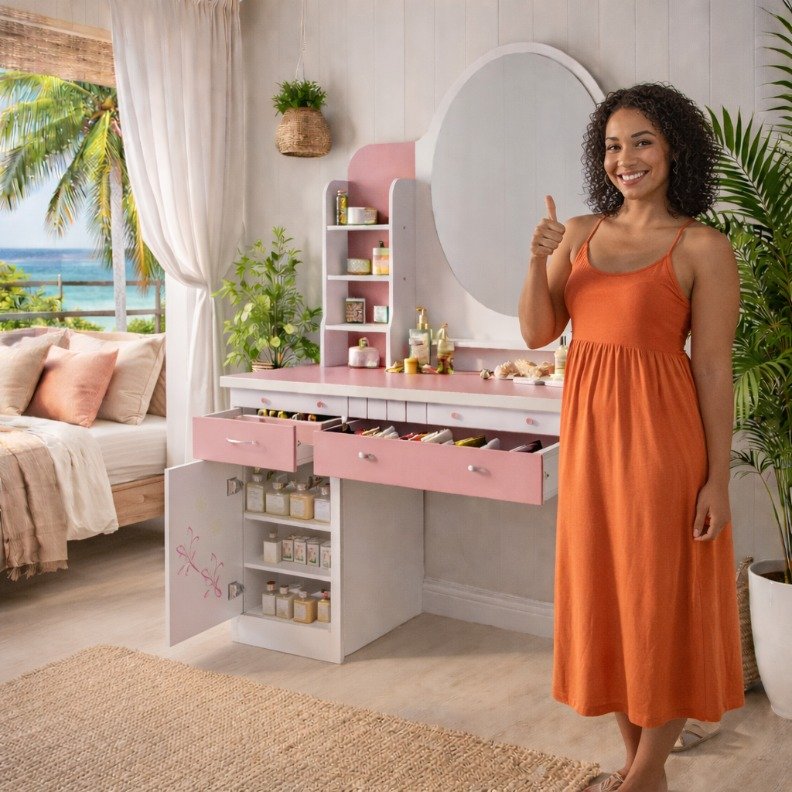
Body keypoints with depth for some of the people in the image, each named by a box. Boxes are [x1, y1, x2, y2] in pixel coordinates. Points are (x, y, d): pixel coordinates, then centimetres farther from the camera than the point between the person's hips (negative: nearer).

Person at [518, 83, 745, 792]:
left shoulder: (703, 249, -7)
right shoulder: (579, 233, 8)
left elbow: (714, 371, -9)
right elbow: (538, 333, 5)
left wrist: (717, 480, -10)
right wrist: (537, 262, -12)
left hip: (660, 435, -5)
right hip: (588, 432, 6)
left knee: (661, 598, 5)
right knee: (604, 590, 13)